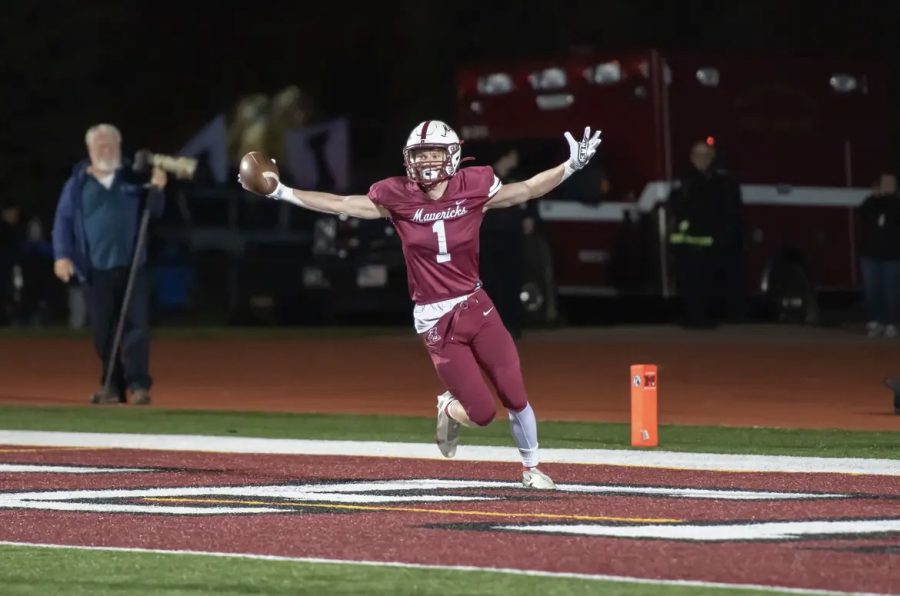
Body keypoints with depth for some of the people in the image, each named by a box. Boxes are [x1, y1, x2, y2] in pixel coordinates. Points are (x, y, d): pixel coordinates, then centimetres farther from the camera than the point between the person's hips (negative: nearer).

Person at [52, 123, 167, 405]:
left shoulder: (133, 178, 8)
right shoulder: (78, 183, 4)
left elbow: (153, 212, 2)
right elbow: (63, 220, 2)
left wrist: (156, 189, -17)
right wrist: (62, 255, -11)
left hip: (131, 266, 0)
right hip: (96, 269, 0)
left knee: (136, 325, -7)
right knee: (103, 331, 3)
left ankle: (138, 384, -8)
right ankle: (113, 386, 9)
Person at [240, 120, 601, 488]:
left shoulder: (472, 189, -3)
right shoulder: (397, 199, -5)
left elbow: (526, 190, 6)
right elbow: (340, 205, -1)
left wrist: (572, 166, -3)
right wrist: (281, 193, -4)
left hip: (475, 306, 2)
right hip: (435, 321, -2)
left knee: (515, 397, 0)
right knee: (482, 413, -6)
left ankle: (530, 468, 24)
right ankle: (449, 410, 30)